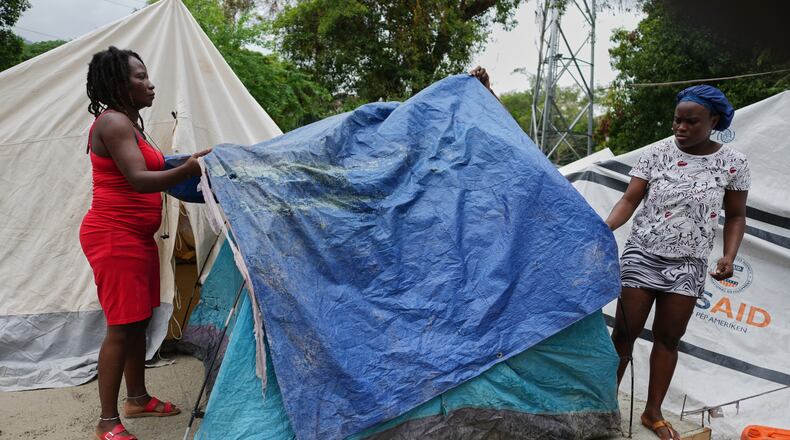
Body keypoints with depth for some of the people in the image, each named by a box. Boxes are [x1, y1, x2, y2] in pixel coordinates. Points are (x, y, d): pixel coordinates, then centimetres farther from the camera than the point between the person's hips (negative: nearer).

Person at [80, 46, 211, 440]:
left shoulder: (129, 124, 16)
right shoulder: (112, 123, -15)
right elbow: (138, 180, -27)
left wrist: (186, 169, 13)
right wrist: (187, 169, -39)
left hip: (136, 237, 10)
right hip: (113, 237, -10)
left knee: (139, 320, 16)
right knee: (121, 327, -4)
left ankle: (137, 398, 31)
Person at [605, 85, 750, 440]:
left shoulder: (732, 163, -3)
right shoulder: (656, 153, -5)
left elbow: (736, 216, 7)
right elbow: (629, 200, -5)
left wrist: (729, 257, -7)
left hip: (688, 265, 1)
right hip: (642, 256, -1)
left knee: (668, 338, 8)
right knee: (624, 331, 2)